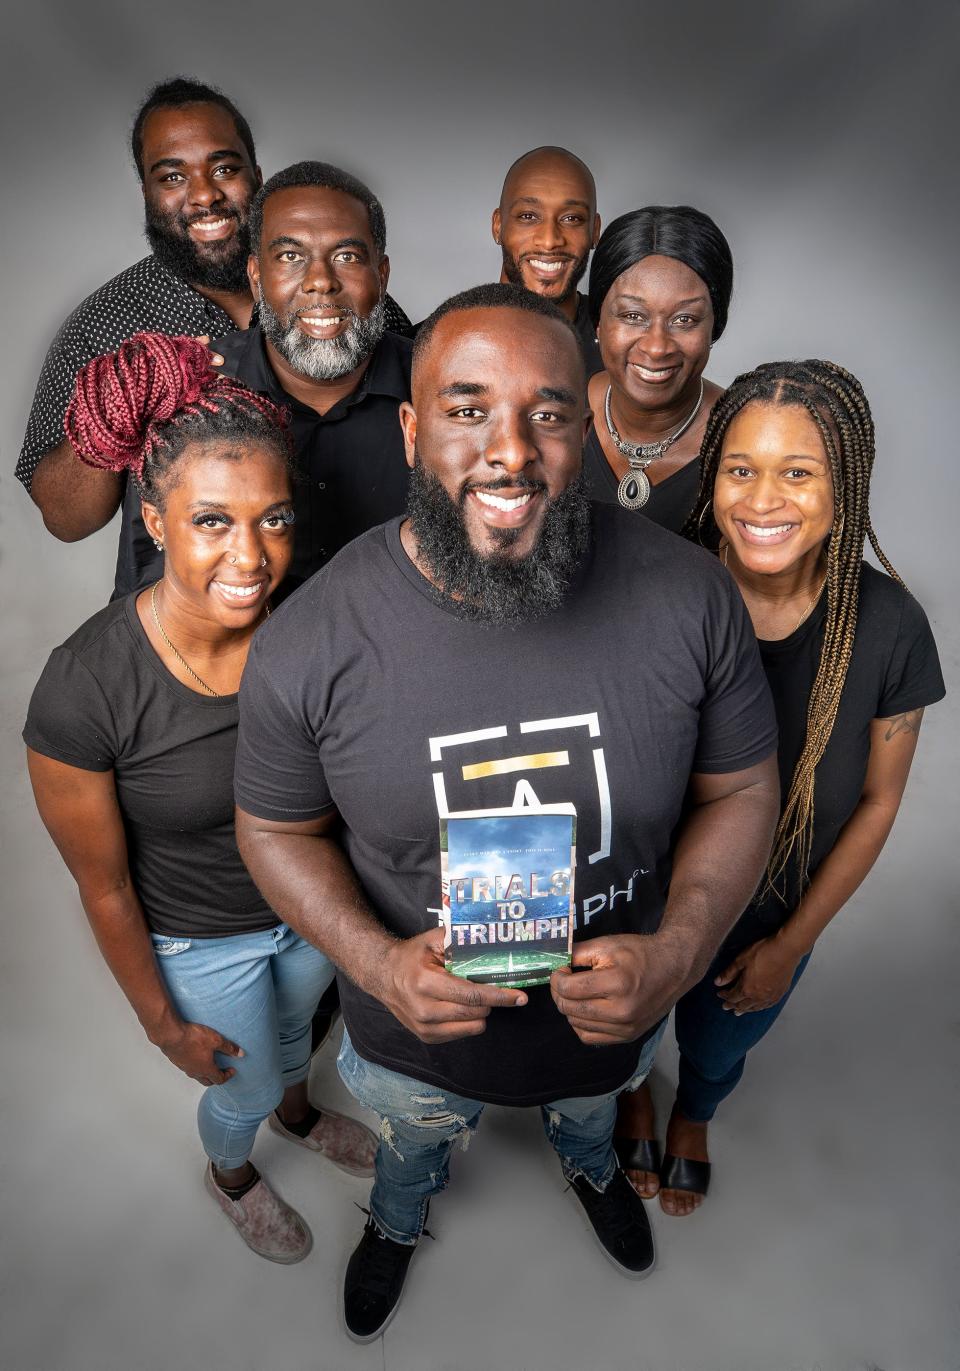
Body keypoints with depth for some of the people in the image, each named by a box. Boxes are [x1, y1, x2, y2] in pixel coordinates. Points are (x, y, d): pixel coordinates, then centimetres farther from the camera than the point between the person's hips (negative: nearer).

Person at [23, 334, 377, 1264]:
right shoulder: (84, 690, -33)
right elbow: (104, 886, -18)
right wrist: (163, 1023, -6)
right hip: (198, 940, -3)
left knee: (294, 1027, 33)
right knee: (245, 1089, 25)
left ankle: (298, 1113, 70)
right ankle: (230, 1176, 63)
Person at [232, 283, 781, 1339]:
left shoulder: (690, 599, -24)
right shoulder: (307, 643, -27)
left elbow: (740, 790, -11)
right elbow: (277, 828, -11)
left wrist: (680, 952, -26)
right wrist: (377, 962, -27)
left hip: (614, 1012, 1)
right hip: (417, 1031, 0)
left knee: (591, 1109, 38)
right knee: (414, 1144, 35)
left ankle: (589, 1165, 78)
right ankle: (397, 1222, 75)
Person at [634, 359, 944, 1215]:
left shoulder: (886, 625, -22)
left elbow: (877, 801, -9)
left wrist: (794, 942, -5)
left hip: (772, 917, 1)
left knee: (717, 1049, 30)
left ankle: (692, 1118, 67)